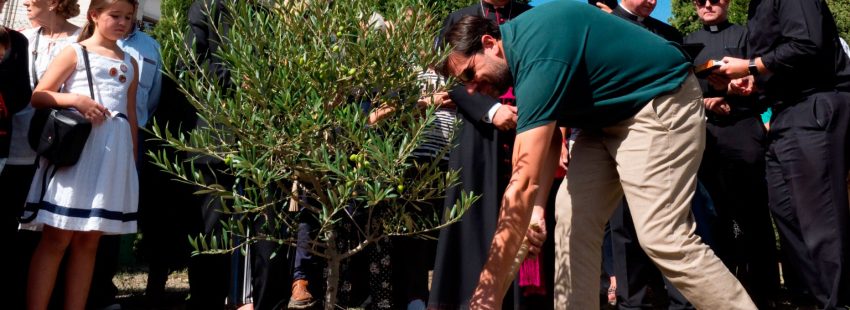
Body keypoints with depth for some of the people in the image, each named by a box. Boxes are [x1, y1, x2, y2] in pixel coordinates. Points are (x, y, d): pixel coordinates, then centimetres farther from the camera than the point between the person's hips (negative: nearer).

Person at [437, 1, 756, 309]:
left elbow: (525, 179, -35)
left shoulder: (539, 54, -30)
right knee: (573, 218, 1)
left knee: (662, 237, -16)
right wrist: (536, 209, -8)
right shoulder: (521, 41, 0)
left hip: (660, 104, -10)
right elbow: (547, 138, 8)